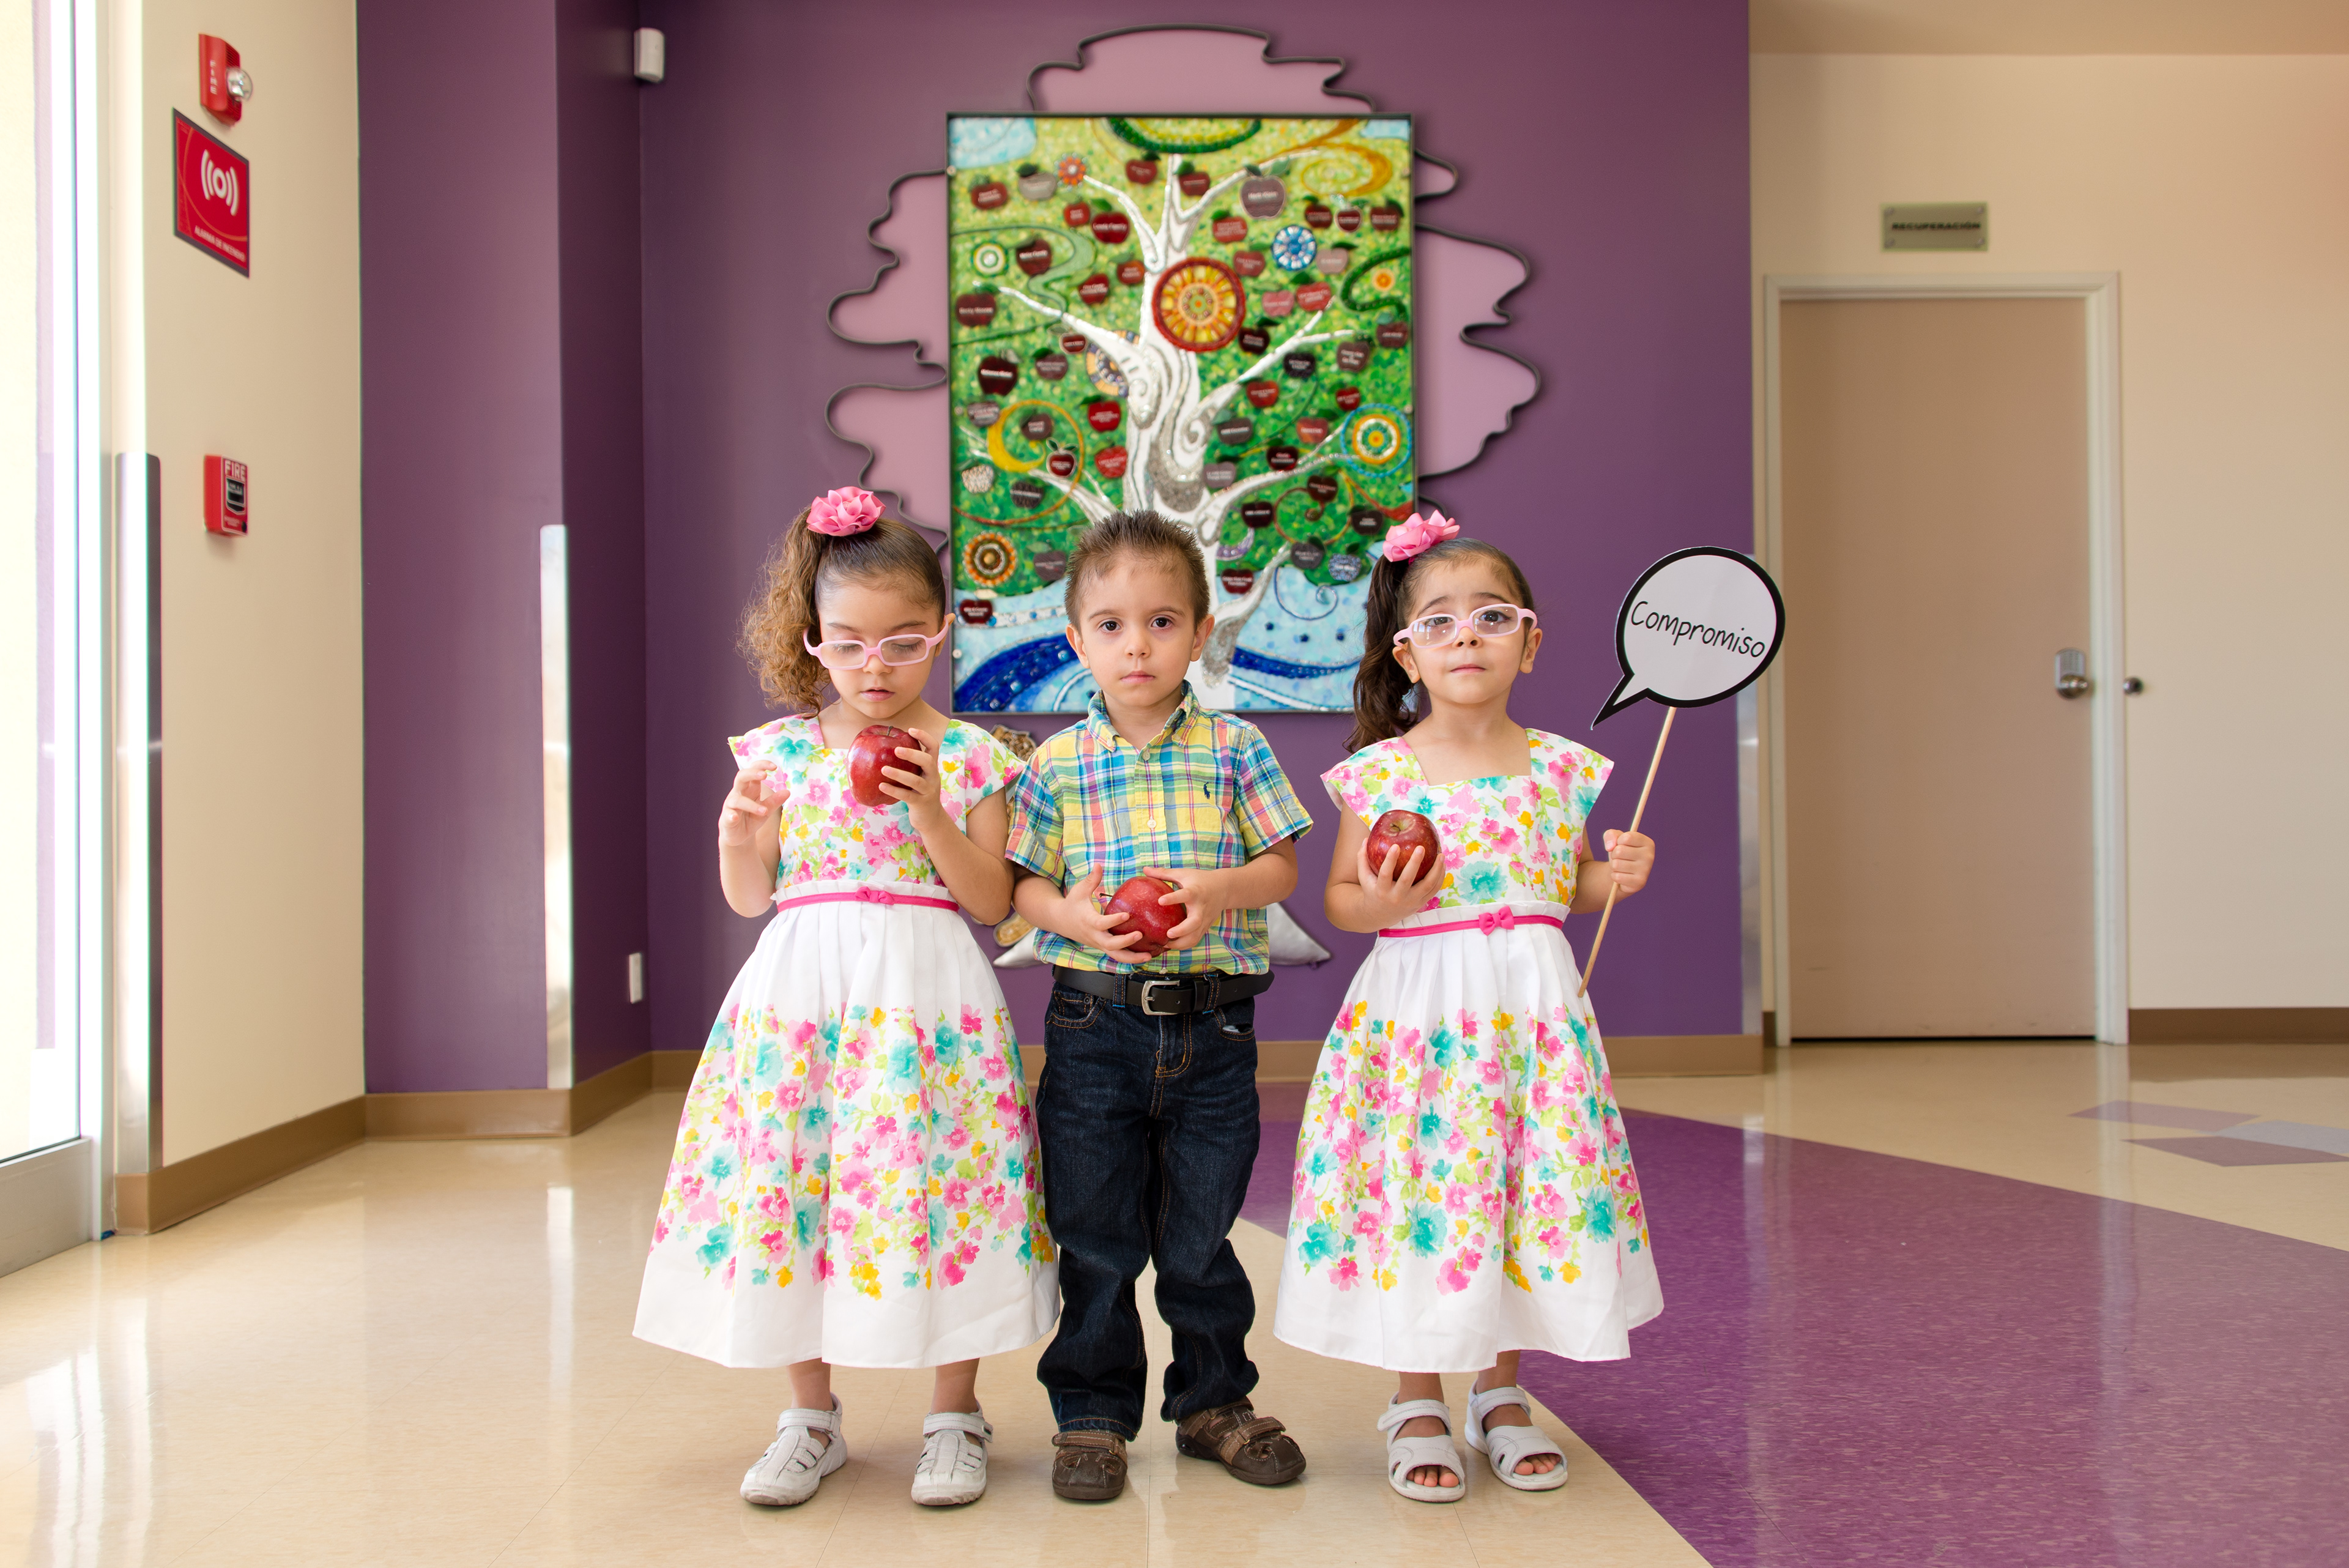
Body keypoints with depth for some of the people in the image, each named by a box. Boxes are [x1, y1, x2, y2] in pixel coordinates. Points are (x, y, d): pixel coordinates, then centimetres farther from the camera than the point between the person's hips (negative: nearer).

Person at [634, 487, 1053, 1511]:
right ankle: (810, 1416, 22)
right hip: (800, 995, 2)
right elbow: (749, 897, 8)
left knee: (931, 1188, -2)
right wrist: (739, 832, -11)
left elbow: (993, 902, -2)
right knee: (788, 1192, 4)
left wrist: (932, 813, -14)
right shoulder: (779, 751, 7)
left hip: (926, 995, -2)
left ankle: (954, 1415, 17)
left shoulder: (967, 757, 2)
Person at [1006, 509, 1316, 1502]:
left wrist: (1217, 890, -17)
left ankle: (1213, 1401, 29)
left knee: (1201, 1233, 12)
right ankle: (1093, 1414, 22)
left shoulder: (1234, 748, 2)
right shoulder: (1056, 763, 2)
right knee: (1094, 1236, 8)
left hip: (1212, 1021, 0)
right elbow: (1021, 885, 3)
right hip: (1094, 1020, 0)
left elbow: (1282, 865, 2)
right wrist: (1078, 918, -17)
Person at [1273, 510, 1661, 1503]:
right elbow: (1340, 898, 2)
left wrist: (1616, 878, -6)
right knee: (1418, 1196, 0)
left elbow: (1571, 884, 14)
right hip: (1417, 1008, -2)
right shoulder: (1378, 773, -4)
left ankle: (1502, 1393, 28)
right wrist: (1381, 902, -19)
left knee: (1531, 1189, 8)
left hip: (1532, 1012, 3)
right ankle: (1418, 1404, 20)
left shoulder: (1560, 768, 3)